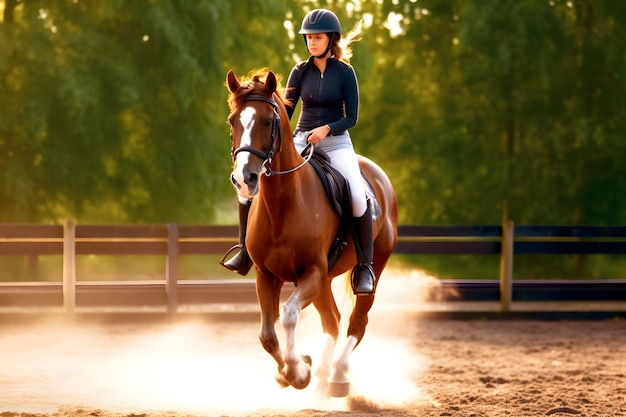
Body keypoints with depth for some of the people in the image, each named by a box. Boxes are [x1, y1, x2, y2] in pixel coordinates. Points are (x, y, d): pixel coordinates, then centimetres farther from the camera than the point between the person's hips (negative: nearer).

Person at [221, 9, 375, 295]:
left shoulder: (345, 72, -2)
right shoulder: (300, 72, 5)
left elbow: (351, 118, -5)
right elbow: (286, 111, 5)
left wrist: (326, 129, -21)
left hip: (336, 142, -3)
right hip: (301, 142, 3)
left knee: (358, 197, -28)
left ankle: (364, 266, -12)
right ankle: (247, 250, -3)